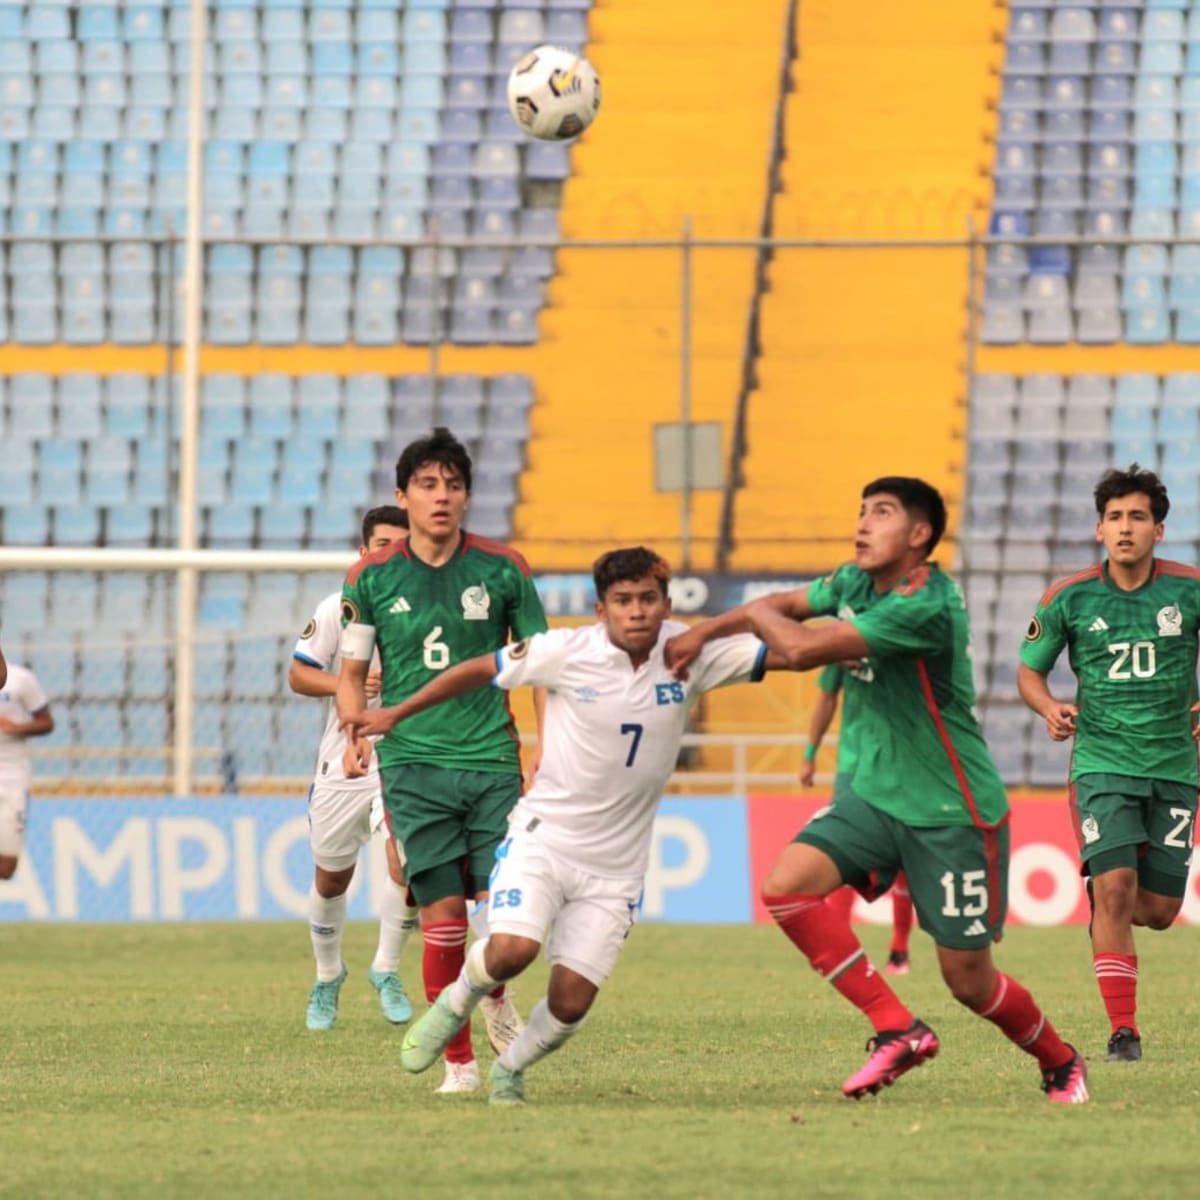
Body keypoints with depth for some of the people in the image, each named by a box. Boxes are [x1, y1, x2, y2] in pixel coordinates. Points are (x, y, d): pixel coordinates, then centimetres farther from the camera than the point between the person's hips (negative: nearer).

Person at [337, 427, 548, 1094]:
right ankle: (459, 1059, 5)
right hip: (413, 763, 0)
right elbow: (353, 671, 13)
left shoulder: (503, 569, 2)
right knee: (443, 913, -6)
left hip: (492, 759, 0)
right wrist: (356, 735, -5)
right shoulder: (371, 578, 3)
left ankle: (497, 998, 26)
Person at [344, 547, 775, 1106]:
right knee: (512, 949, -27)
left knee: (571, 1003, -4)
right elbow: (481, 670, 2)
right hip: (543, 835, -2)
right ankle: (455, 1005, 8)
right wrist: (396, 715, 6)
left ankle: (509, 1071, 28)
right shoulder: (565, 652, -12)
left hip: (615, 865, 2)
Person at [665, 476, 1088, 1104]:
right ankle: (897, 1029, -9)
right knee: (787, 884, -17)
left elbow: (801, 650, -26)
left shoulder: (926, 607, -25)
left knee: (967, 978, -2)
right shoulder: (855, 584, 2)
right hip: (872, 792, 8)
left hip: (950, 810, -8)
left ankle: (1059, 1063, 28)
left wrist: (757, 615, -6)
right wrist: (701, 634, 12)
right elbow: (787, 606, 22)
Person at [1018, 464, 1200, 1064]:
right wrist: (1050, 708, -12)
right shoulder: (1069, 598, -3)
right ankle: (1123, 1031, -10)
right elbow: (1029, 671, 9)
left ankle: (1101, 908, 41)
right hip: (1102, 761, -2)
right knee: (1115, 887, -18)